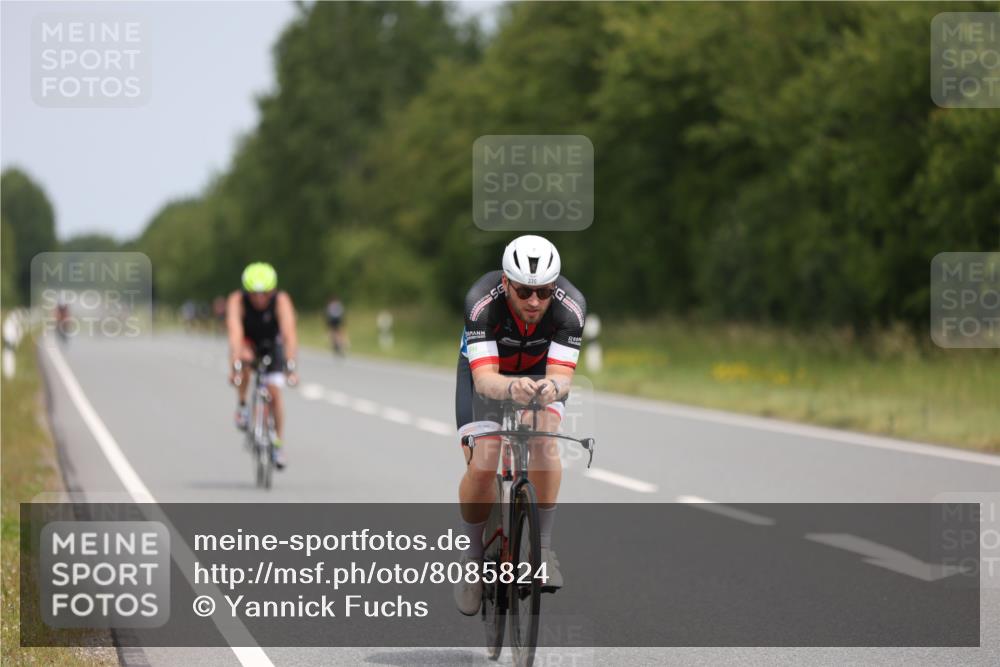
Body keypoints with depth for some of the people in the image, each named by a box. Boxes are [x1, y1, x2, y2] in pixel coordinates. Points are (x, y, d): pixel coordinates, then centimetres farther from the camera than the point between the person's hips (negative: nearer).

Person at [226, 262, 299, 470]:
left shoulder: (281, 300, -32)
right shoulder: (237, 300, -32)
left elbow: (289, 334, -42)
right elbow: (235, 333, -44)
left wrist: (291, 367, -54)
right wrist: (235, 365, -57)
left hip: (271, 344, 1)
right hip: (247, 344, -1)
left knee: (274, 391, -14)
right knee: (245, 359, -36)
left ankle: (278, 444, 2)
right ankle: (242, 406, -14)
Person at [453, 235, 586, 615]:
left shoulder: (571, 306, -31)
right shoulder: (482, 302, -35)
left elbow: (562, 375, -36)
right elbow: (484, 379, -41)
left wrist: (552, 387, -61)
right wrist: (512, 388, -64)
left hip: (540, 373, 1)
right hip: (487, 373, -1)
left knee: (544, 438, -29)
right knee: (482, 466, -18)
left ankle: (543, 546, -19)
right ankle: (473, 554, 6)